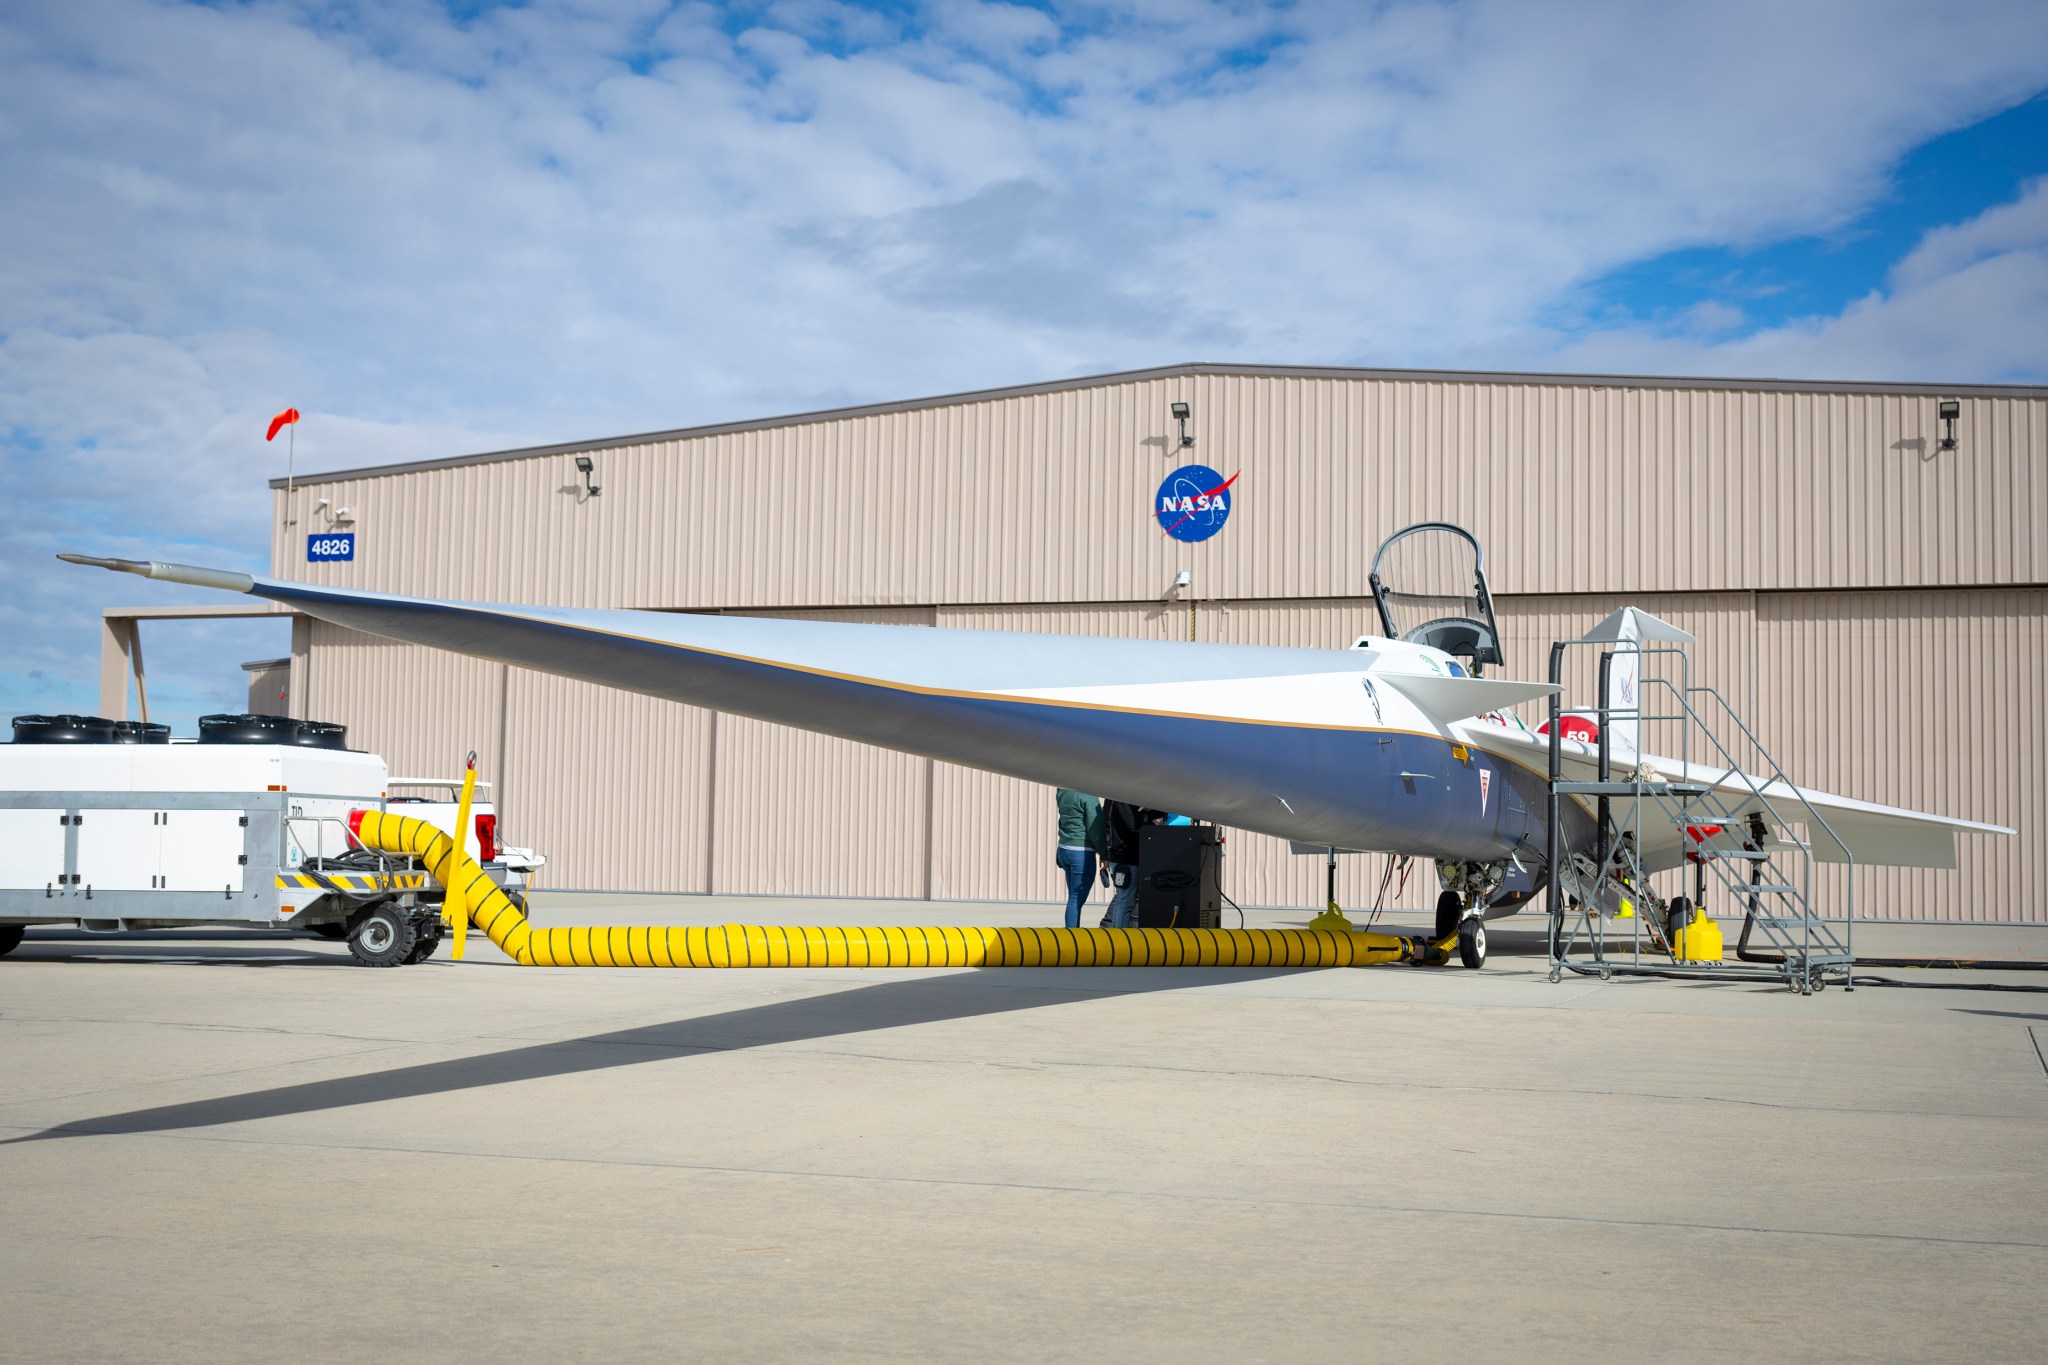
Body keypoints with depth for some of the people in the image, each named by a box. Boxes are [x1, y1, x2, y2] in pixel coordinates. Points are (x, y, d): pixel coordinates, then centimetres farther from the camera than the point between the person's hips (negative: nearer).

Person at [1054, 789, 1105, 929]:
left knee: (1074, 897, 15)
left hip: (1064, 849, 8)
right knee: (1077, 899, -4)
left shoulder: (1062, 793, 8)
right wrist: (1104, 852, -5)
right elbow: (1095, 828, -14)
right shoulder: (1088, 796, -16)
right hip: (1082, 852, -8)